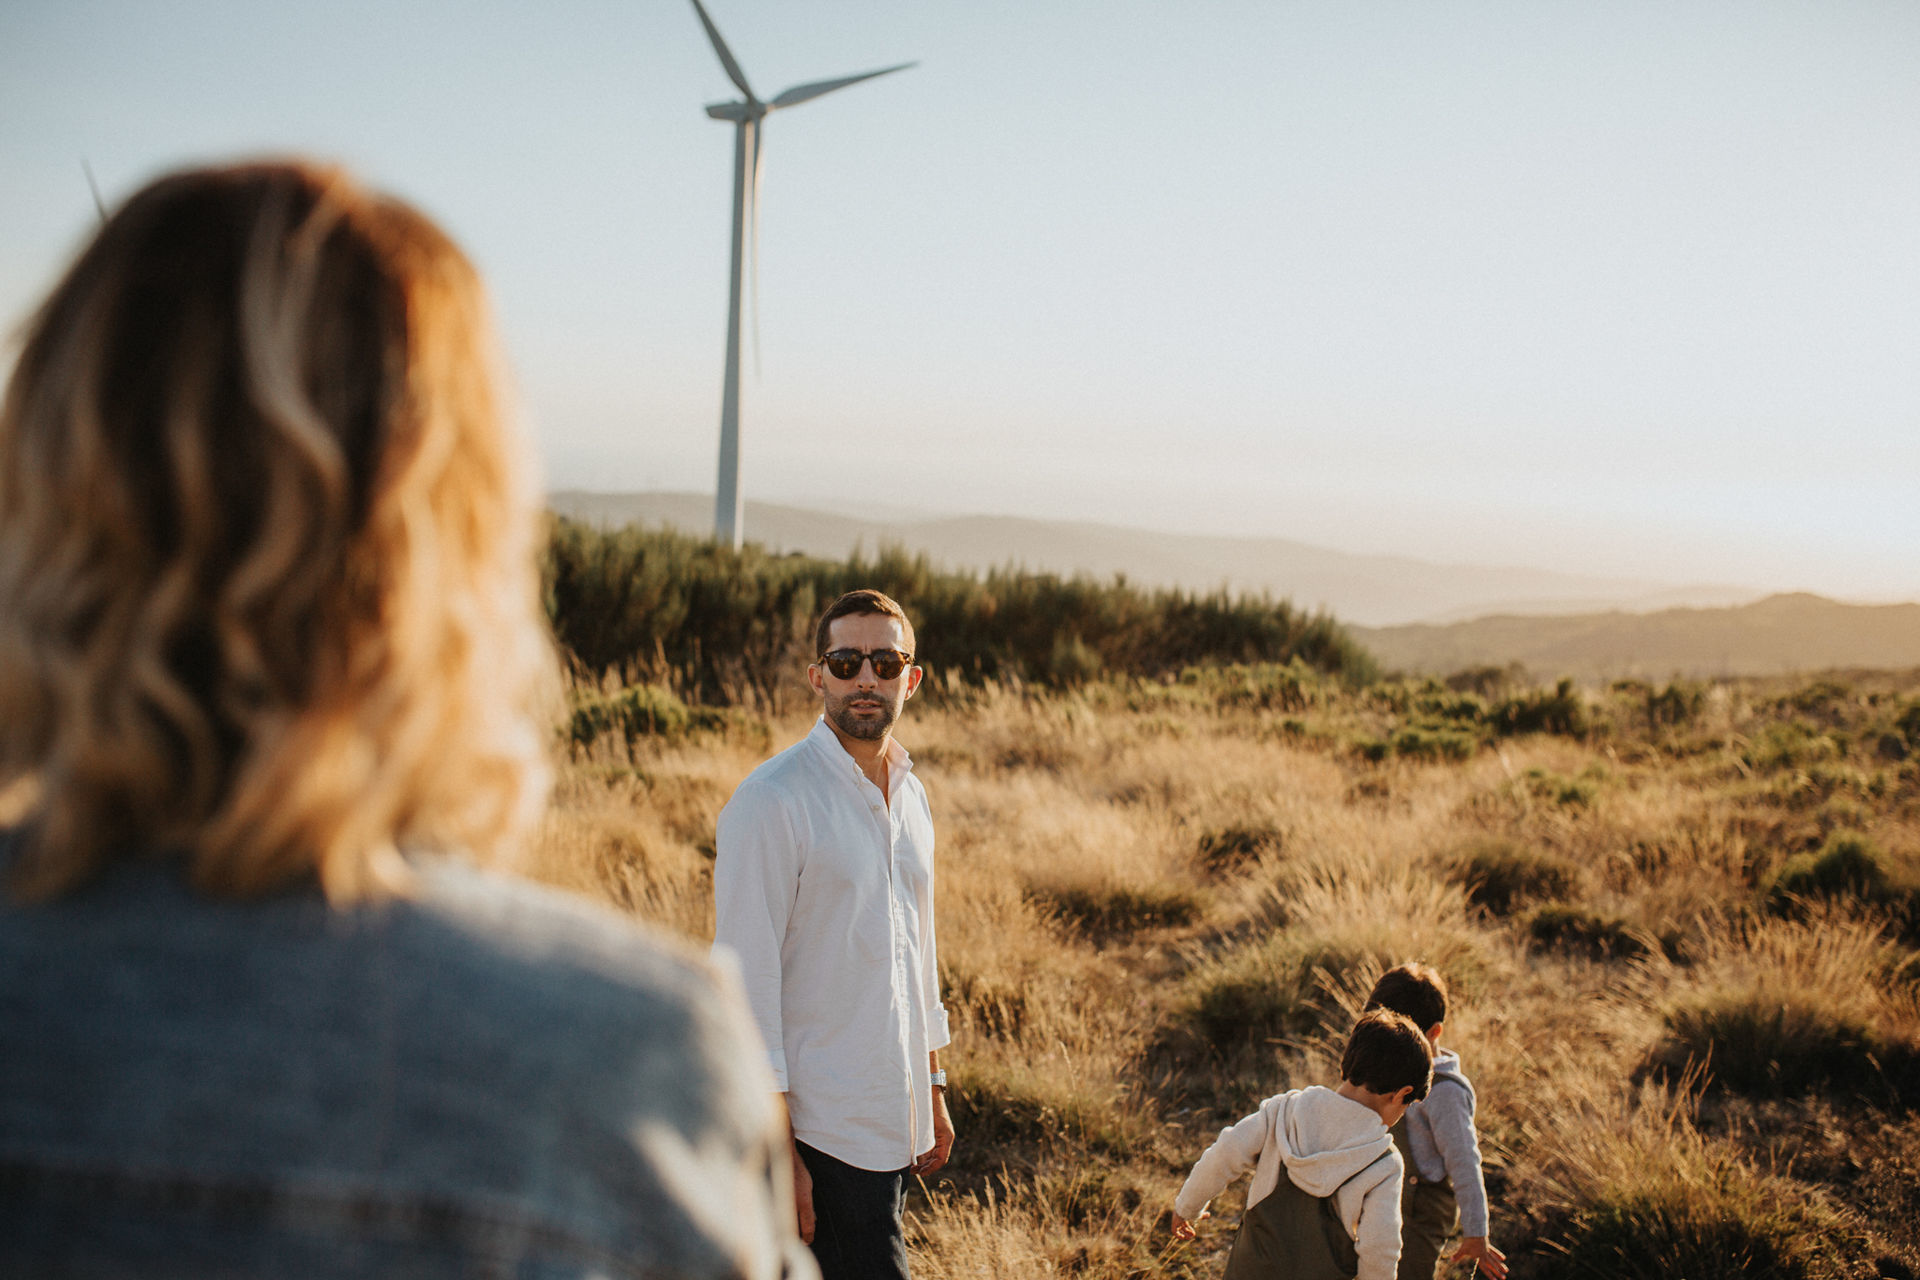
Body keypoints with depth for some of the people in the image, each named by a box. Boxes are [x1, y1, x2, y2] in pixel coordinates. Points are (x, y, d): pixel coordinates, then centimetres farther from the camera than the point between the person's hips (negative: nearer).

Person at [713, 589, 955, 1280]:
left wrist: (932, 1091, 18)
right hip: (822, 1128, -7)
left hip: (893, 1120, 7)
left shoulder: (910, 795, 11)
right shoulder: (771, 801, -13)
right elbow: (746, 982, -15)